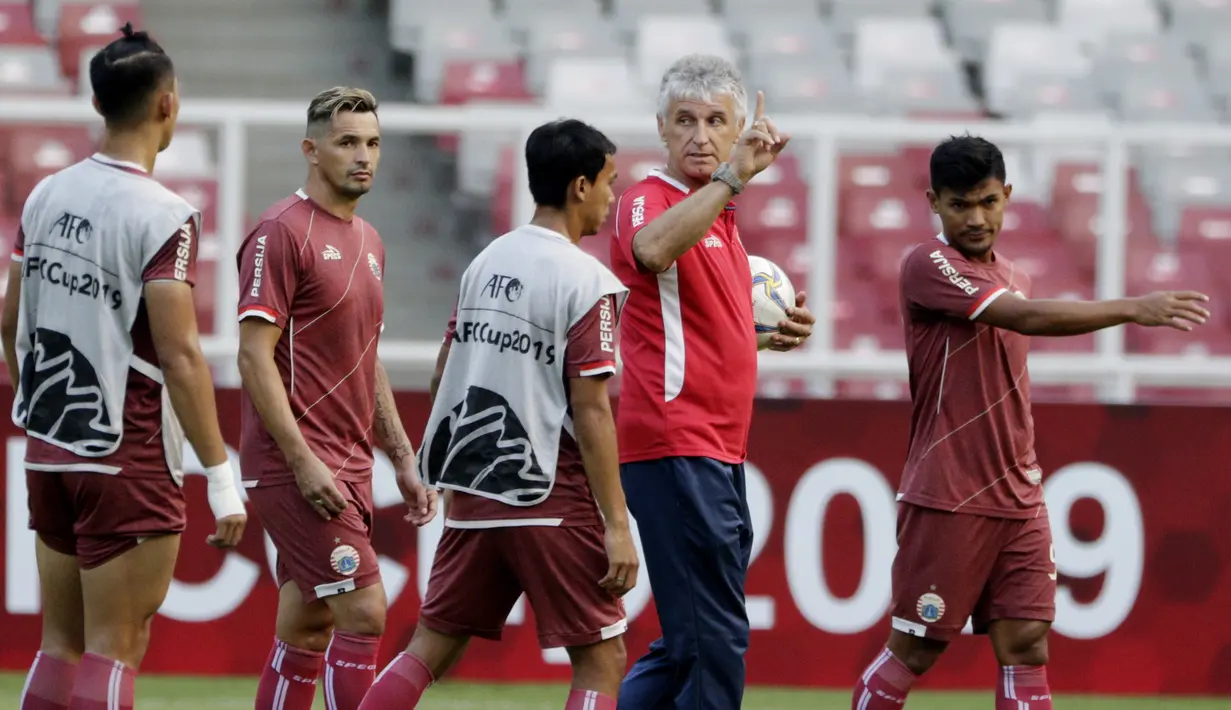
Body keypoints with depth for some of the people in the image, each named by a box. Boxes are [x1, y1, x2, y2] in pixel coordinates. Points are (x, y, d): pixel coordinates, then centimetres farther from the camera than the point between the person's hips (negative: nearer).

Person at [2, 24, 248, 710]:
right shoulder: (161, 216, -15)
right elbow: (179, 356, -19)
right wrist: (222, 476, -15)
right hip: (128, 461, -7)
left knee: (63, 643, 13)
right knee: (114, 650, -4)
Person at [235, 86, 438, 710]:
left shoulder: (368, 242, 17)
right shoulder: (282, 232, -10)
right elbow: (254, 355, -15)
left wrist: (404, 461, 18)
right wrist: (303, 460, -20)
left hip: (348, 467, 9)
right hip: (299, 464, -9)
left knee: (306, 630, 10)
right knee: (362, 611, -14)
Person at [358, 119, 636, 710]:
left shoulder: (487, 262, 10)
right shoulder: (587, 283, -11)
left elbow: (441, 379, 16)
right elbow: (590, 412, -16)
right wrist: (617, 525, -14)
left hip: (472, 491, 7)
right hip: (551, 501, -7)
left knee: (432, 649, 12)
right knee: (601, 660, 2)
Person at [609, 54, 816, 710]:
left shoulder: (719, 215, 20)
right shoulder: (649, 200, -9)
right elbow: (652, 249, -35)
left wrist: (773, 335, 15)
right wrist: (734, 175, -38)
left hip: (719, 456, 10)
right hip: (676, 450, -10)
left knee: (689, 645, 13)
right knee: (715, 643, -11)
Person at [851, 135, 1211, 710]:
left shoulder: (1009, 277, 14)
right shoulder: (928, 267, -10)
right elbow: (1026, 317, -24)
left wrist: (1025, 476, 12)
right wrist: (1131, 309, -30)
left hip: (1017, 502, 7)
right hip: (946, 503, -7)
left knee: (1027, 645, -2)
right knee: (914, 652, 0)